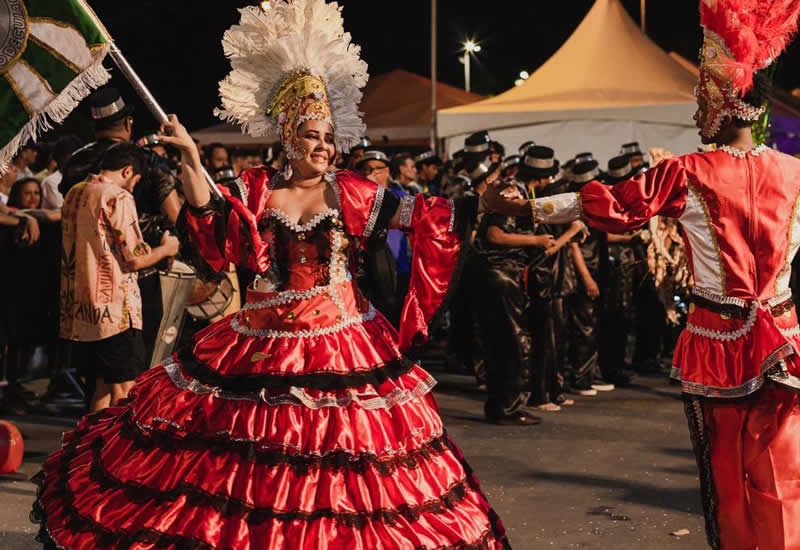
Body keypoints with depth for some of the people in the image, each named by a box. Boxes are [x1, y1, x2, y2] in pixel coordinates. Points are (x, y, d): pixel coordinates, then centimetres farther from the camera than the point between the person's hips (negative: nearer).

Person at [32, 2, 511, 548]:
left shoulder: (350, 191, 3)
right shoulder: (254, 189, 3)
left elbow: (419, 214, -2)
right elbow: (210, 224, -13)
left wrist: (478, 204, -12)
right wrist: (191, 159, -25)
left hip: (343, 346, 0)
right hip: (262, 348, 0)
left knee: (344, 450, 1)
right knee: (250, 463, 4)